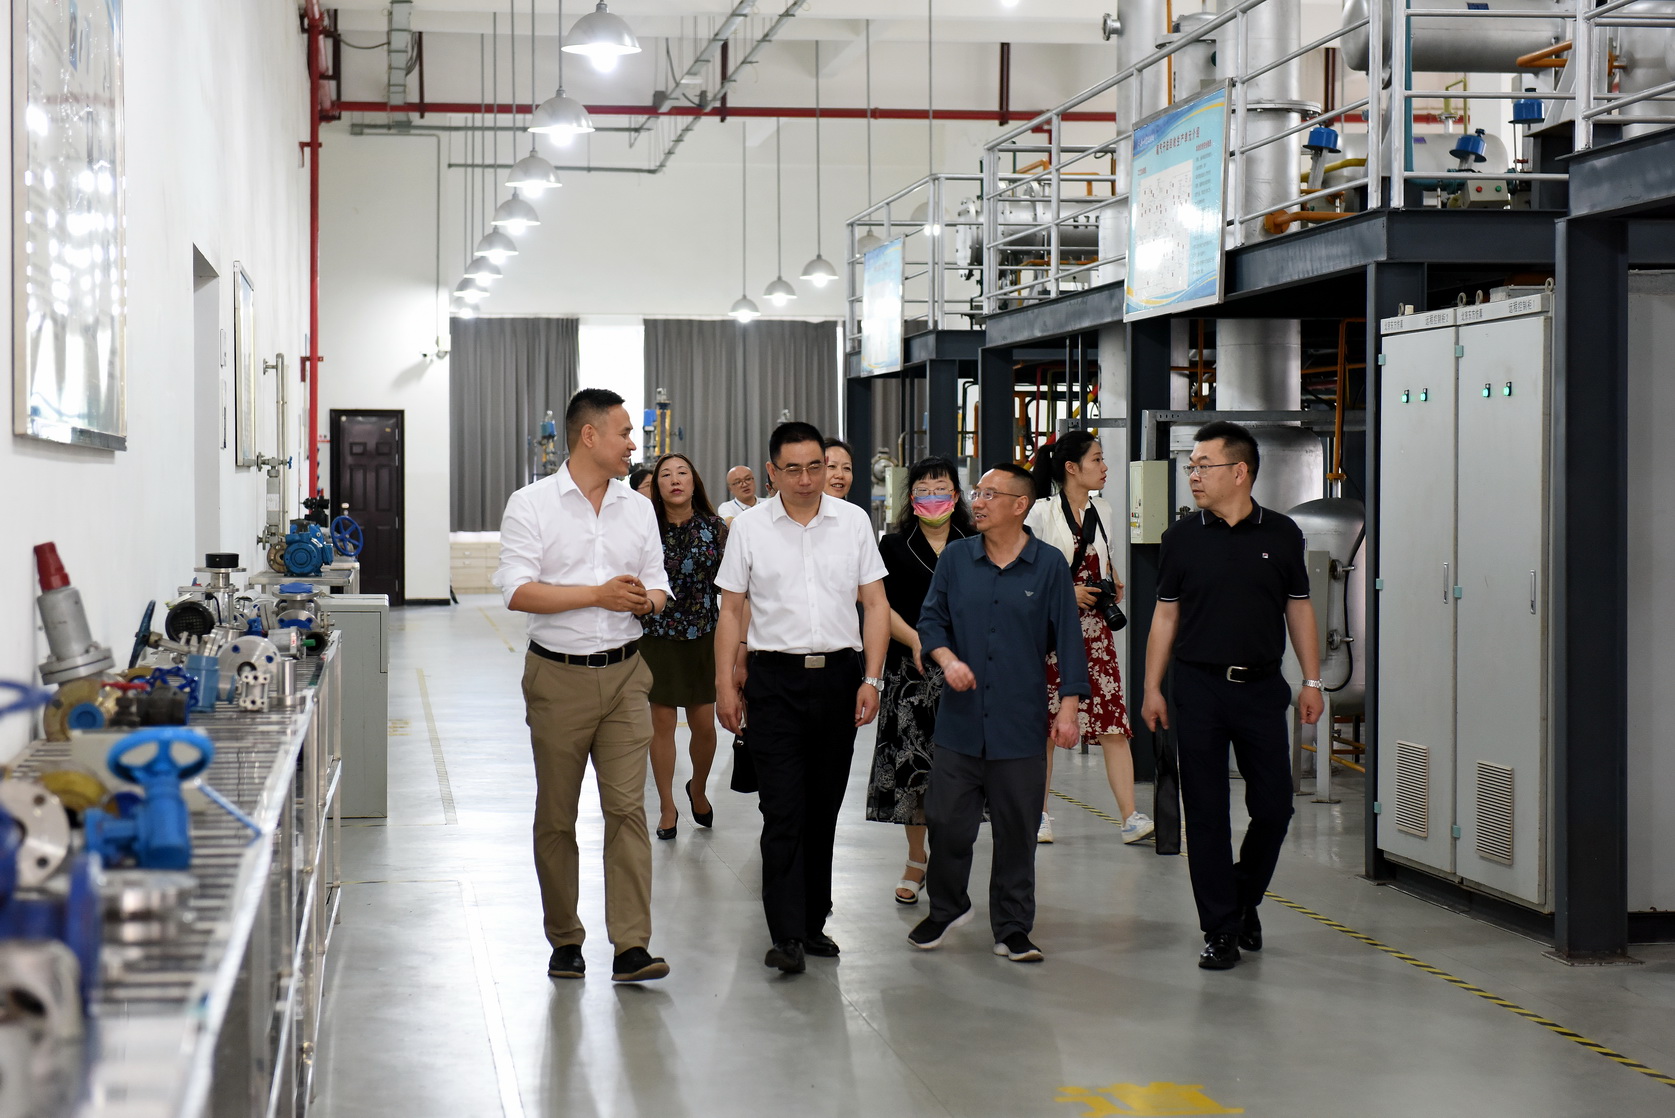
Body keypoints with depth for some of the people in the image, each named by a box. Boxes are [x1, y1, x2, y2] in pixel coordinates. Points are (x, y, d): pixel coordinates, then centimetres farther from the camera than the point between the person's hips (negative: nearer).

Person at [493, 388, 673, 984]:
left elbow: (658, 586, 14)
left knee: (627, 807, -6)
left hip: (624, 674, 3)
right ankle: (564, 941, 19)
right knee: (556, 817, 6)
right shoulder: (531, 504, -3)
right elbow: (518, 591, -11)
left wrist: (646, 599, -10)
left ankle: (631, 946, -7)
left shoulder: (638, 509, 11)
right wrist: (599, 593, -17)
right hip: (558, 677, -3)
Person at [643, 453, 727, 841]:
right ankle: (667, 807, 19)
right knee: (661, 722, 4)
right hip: (657, 637, -1)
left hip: (704, 638, 1)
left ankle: (698, 790, 32)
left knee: (704, 724, 3)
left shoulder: (715, 528, -2)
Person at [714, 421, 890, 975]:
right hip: (776, 678, -2)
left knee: (824, 809, 8)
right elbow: (731, 611, 5)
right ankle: (787, 935, -7)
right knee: (784, 810, -7)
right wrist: (726, 685, -1)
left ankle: (814, 922, 19)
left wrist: (871, 679, -2)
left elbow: (876, 605, 6)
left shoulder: (853, 521, 5)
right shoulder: (749, 527, 2)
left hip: (839, 675, 2)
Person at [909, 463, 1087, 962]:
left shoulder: (1048, 566, 0)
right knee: (947, 822, 5)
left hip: (1020, 726, -2)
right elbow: (931, 619, 10)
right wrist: (947, 658, -10)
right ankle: (946, 908, 27)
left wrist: (1068, 707, -5)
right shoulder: (955, 558, 6)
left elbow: (1068, 640, 0)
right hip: (959, 720, 2)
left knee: (1016, 831, 4)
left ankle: (1013, 929, 15)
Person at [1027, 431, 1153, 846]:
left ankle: (1130, 817, -10)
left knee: (1113, 723, -6)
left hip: (1094, 628, 4)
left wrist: (1113, 586, 7)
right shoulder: (1043, 512, -5)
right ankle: (1039, 815, 14)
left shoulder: (1103, 513, 12)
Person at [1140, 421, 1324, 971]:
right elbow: (1165, 615, 6)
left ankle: (1245, 901, 28)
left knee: (1273, 806, 3)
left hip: (1261, 686, 1)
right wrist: (1152, 689, 2)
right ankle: (1220, 930, 9)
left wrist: (1312, 682, 4)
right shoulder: (1182, 537, 3)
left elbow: (1299, 610, 9)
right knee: (1206, 814, 1)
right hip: (1199, 687, 0)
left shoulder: (1281, 534, 4)